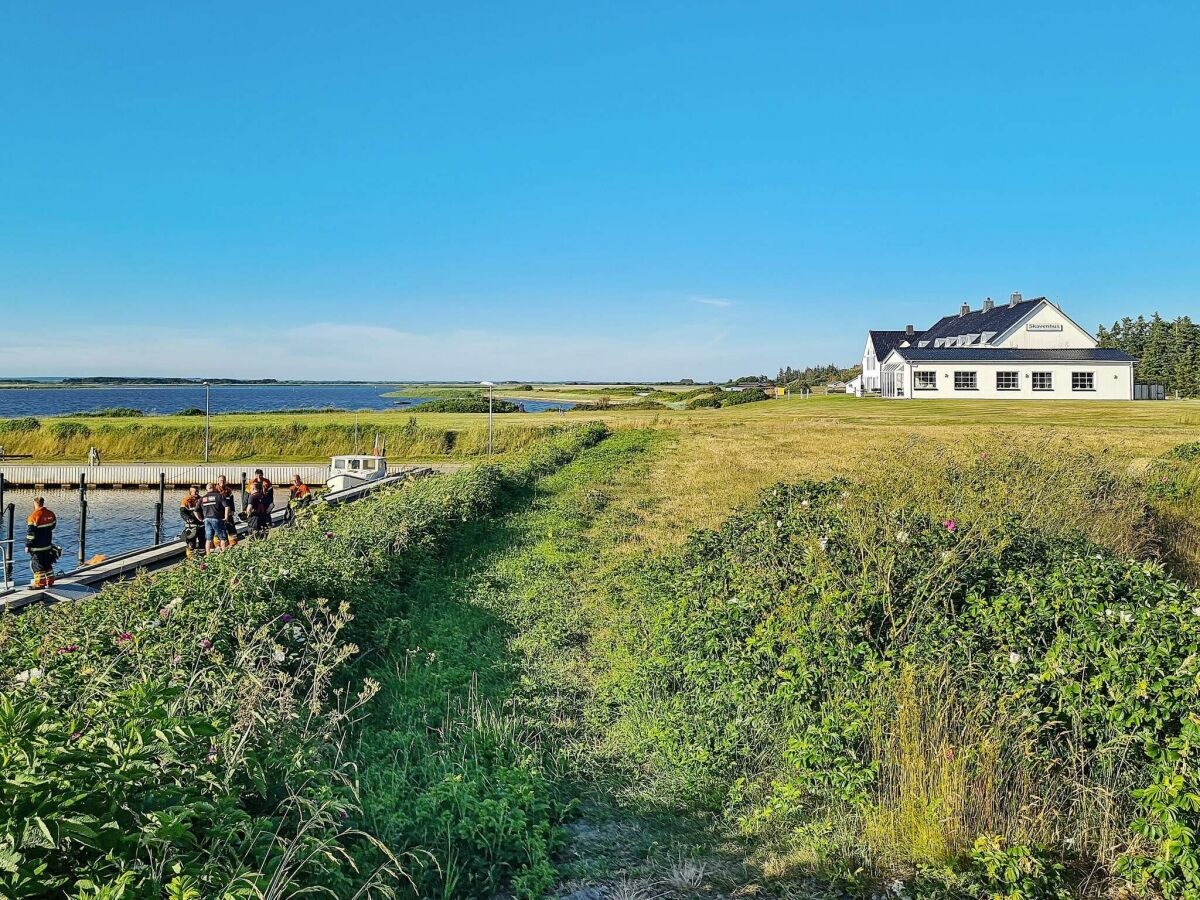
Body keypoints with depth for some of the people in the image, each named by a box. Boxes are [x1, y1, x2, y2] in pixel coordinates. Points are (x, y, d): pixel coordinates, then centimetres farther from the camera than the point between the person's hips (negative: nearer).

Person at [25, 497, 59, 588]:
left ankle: (40, 584, 4)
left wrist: (27, 545, -9)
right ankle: (50, 582, 22)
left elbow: (31, 532, -16)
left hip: (37, 546, -7)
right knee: (48, 564, 16)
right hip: (48, 545, 7)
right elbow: (52, 526, 16)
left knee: (38, 565, 1)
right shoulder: (50, 514, 2)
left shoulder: (34, 516, -17)